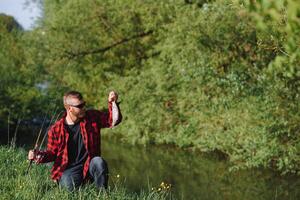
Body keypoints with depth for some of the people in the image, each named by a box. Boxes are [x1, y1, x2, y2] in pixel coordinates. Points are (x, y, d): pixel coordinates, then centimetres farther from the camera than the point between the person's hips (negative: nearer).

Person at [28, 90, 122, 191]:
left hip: (89, 166, 2)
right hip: (69, 170, -2)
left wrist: (113, 103, -13)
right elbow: (52, 153, 8)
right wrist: (38, 155, -12)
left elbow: (113, 120, 4)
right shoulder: (56, 129, -3)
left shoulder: (92, 117, 2)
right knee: (70, 186, -34)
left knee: (99, 162, -32)